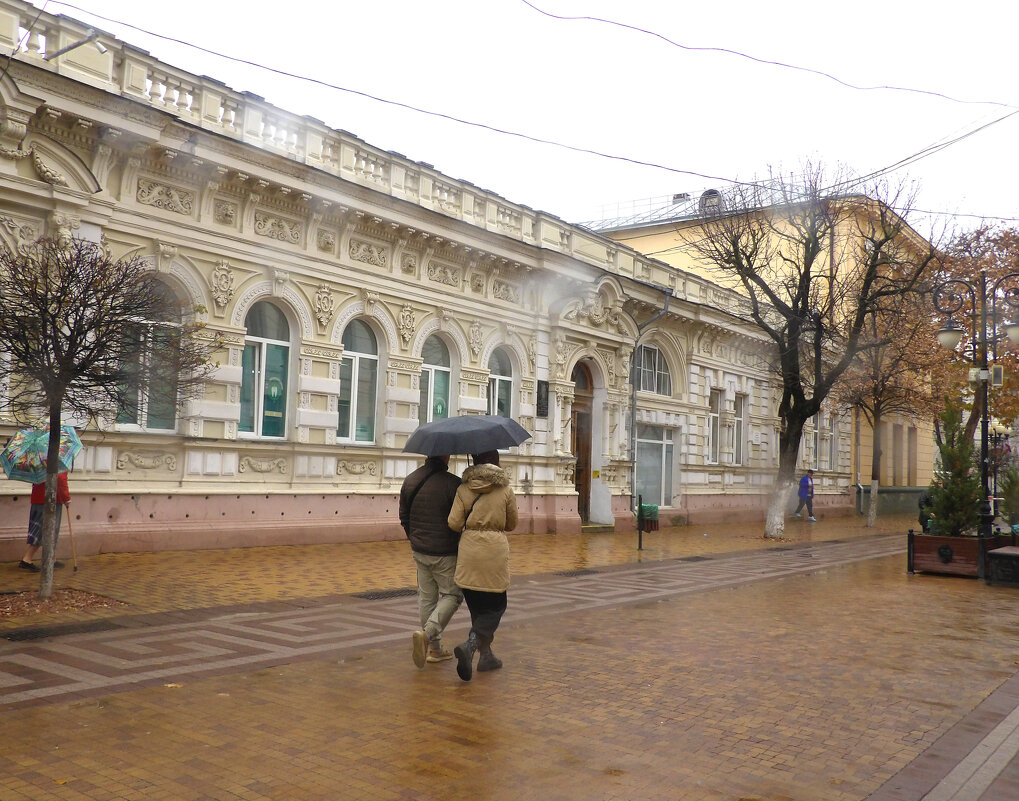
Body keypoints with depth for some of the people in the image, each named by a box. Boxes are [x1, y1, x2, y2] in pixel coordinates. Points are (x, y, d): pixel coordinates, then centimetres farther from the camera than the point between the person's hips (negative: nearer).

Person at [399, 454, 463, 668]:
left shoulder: (410, 480, 4)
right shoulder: (453, 484, -17)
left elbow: (404, 516, 12)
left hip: (419, 552, 6)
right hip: (445, 554, -6)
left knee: (427, 597, 14)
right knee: (452, 595, 8)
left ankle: (435, 649, 22)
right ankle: (427, 633, -12)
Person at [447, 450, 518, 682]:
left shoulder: (464, 488, 1)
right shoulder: (505, 489, -2)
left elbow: (454, 523, -4)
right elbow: (511, 524, 6)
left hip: (469, 550, 3)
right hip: (495, 550, -3)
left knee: (477, 606, 16)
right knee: (495, 606, 5)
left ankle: (486, 654, 22)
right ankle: (470, 644, -16)